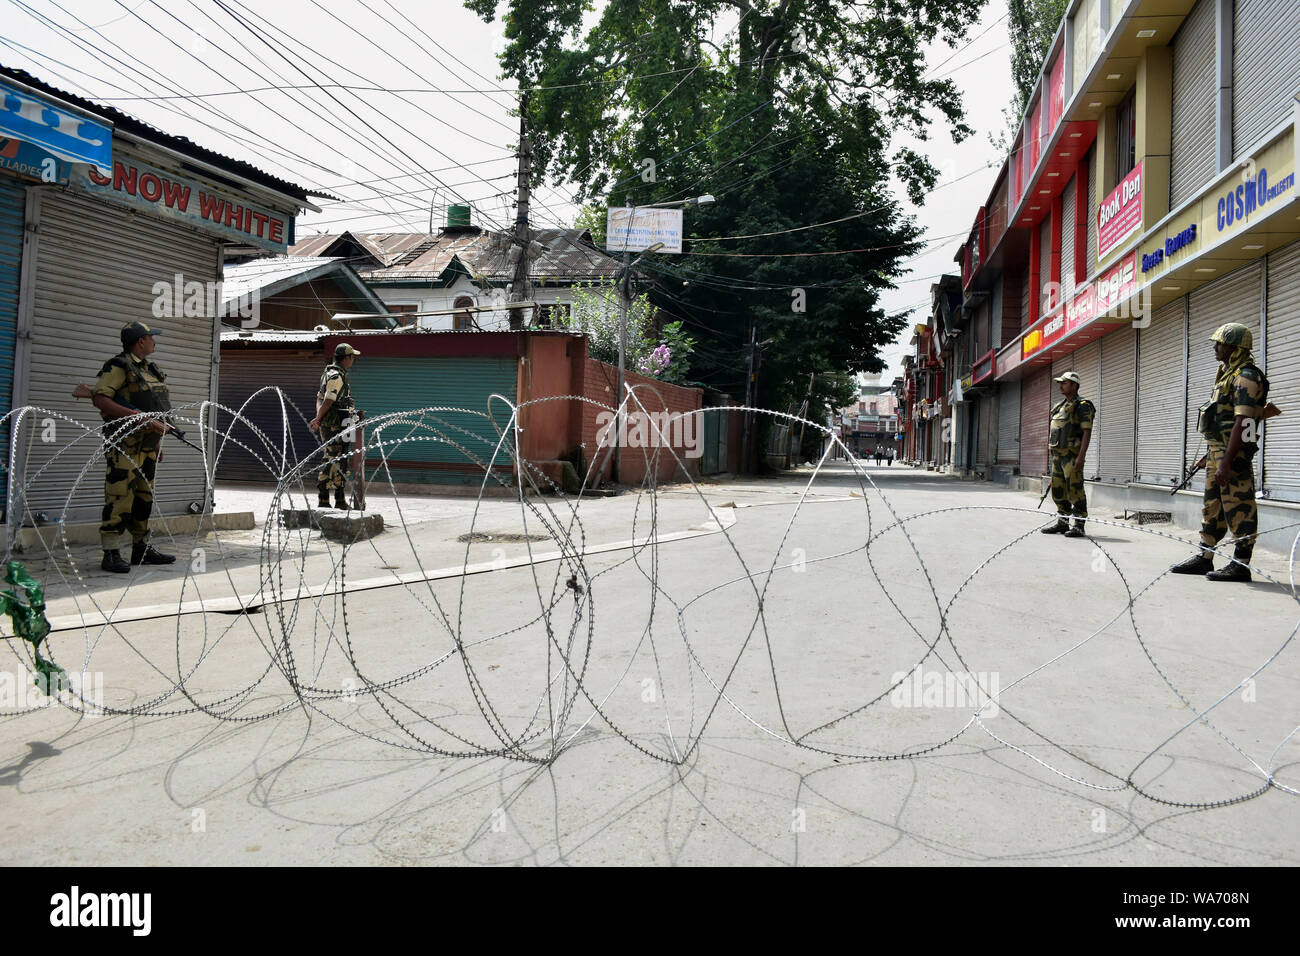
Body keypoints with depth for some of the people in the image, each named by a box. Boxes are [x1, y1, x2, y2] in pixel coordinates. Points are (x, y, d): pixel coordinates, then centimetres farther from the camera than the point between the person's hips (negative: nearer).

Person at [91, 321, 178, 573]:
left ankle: (142, 548, 21)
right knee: (120, 497, -10)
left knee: (144, 496, 13)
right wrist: (136, 416, -24)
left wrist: (157, 439, 21)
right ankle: (111, 554, -8)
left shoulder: (150, 369, 18)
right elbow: (100, 399, -19)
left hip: (147, 442, 9)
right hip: (124, 442, -9)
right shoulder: (117, 367, -8)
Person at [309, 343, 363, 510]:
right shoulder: (337, 376, -15)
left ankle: (323, 499, 19)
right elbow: (328, 402, -19)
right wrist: (318, 419, -8)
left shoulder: (329, 372, 18)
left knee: (330, 459, 14)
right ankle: (339, 500, -2)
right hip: (335, 425, -10)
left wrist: (319, 418, 1)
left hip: (328, 425, 10)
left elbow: (319, 398, 14)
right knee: (339, 460, -6)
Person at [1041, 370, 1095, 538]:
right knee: (1058, 490, 11)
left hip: (1072, 455, -9)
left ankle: (1079, 526, -4)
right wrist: (1051, 453, 19)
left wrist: (1081, 457, -22)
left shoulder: (1082, 406, -8)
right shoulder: (1060, 406, 19)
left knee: (1075, 490, -8)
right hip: (1058, 455, 9)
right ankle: (1062, 523, 21)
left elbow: (1087, 432, -14)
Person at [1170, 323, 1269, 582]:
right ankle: (1204, 558, 21)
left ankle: (1241, 565, -1)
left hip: (1234, 453, -11)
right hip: (1218, 448, 11)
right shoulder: (1228, 374, 19)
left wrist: (1226, 462, -25)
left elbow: (1242, 423, -21)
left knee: (1238, 508, -6)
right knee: (1212, 505, 14)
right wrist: (1209, 454, 23)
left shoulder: (1246, 376, -13)